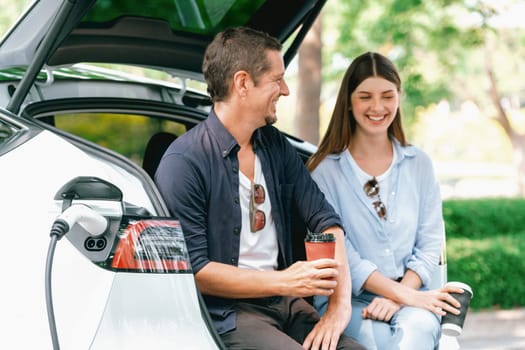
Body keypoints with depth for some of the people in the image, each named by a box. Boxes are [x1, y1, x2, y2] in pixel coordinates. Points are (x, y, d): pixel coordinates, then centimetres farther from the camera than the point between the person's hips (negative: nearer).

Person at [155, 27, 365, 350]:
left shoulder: (276, 147, 11)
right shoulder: (184, 163, -12)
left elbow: (325, 219, 5)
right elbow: (193, 269, -14)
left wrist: (340, 304, -8)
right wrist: (283, 281, -15)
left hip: (283, 301, 6)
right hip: (225, 314, -6)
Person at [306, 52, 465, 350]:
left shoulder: (419, 164, 11)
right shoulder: (325, 170, 1)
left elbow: (429, 244, 7)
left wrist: (398, 297, -11)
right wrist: (406, 295, -14)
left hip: (410, 295, 2)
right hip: (348, 299, -2)